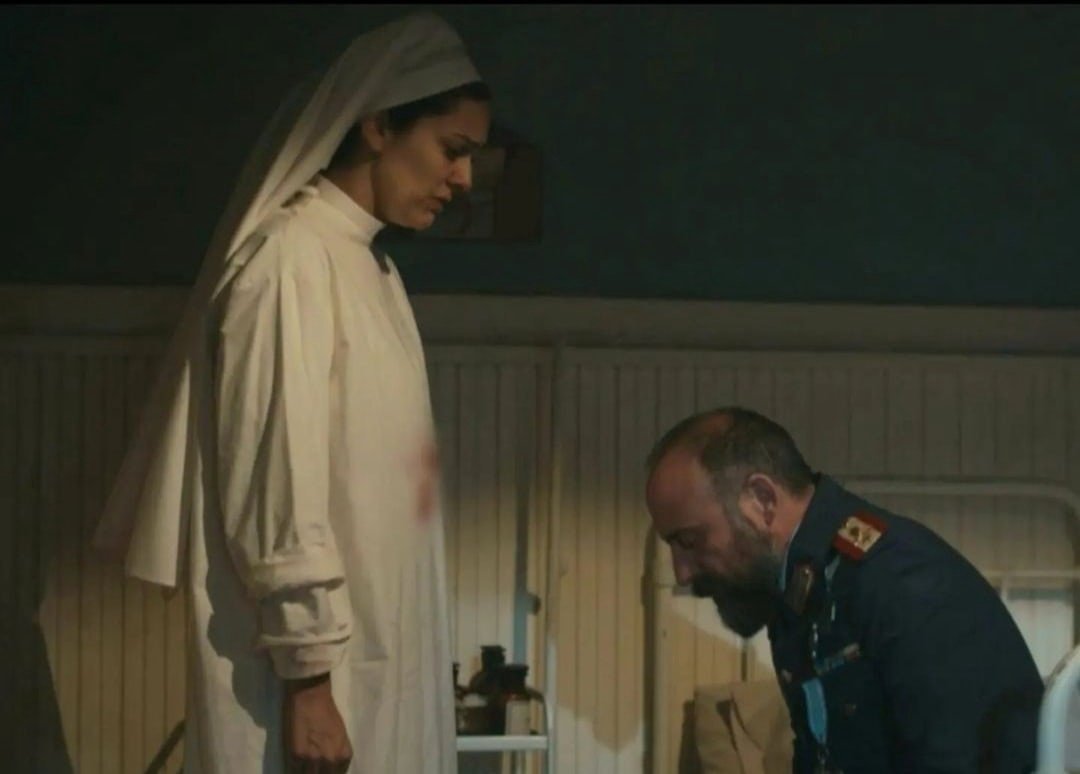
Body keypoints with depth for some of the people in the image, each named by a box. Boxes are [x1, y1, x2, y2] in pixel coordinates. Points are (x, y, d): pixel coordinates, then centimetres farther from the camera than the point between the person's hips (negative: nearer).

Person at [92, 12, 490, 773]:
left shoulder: (370, 265, 13)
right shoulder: (292, 260, -14)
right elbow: (279, 489, -19)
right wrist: (307, 672, -20)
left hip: (374, 646, 9)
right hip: (313, 658, -9)